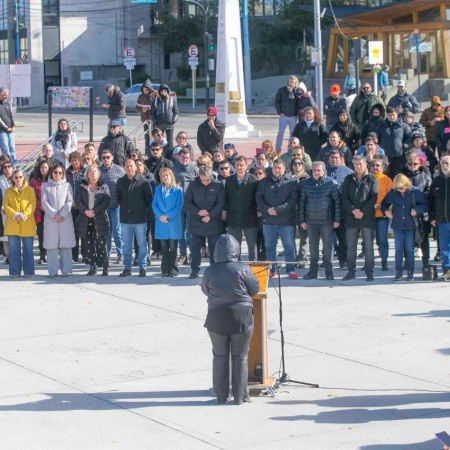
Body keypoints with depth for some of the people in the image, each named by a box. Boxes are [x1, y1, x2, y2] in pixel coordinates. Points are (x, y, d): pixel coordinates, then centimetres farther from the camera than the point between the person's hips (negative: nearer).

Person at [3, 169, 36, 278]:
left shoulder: (30, 190, 7)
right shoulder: (8, 191, 12)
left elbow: (32, 204, -3)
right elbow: (5, 205, 3)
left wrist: (24, 215, -17)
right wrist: (14, 214, -14)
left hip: (27, 225, -2)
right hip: (12, 225, 2)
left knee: (27, 249, 0)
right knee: (14, 249, 1)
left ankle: (28, 271, 7)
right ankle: (15, 272, 6)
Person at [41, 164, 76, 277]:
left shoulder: (67, 185, 11)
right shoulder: (46, 186, 10)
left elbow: (69, 201, 2)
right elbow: (44, 202, 1)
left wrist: (62, 214, -11)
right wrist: (54, 214, -11)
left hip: (65, 219, 0)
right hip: (50, 218, 0)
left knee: (66, 245, -2)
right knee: (52, 245, -3)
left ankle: (65, 270, 1)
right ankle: (52, 271, -2)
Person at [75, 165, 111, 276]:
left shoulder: (103, 186, 5)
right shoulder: (82, 187, 10)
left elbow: (106, 201, -5)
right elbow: (77, 200, 1)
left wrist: (94, 211, -14)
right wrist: (85, 211, -15)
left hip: (100, 219, -3)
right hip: (86, 219, 3)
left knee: (101, 244, -5)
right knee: (89, 244, 5)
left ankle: (105, 268, 0)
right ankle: (92, 267, 12)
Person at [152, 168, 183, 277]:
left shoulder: (177, 189, 1)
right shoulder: (158, 189, 11)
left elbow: (179, 206, -5)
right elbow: (154, 204, 6)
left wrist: (167, 216, -13)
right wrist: (160, 216, -10)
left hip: (173, 222, -3)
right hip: (161, 223, 3)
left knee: (173, 247, 0)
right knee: (164, 248, 6)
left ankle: (173, 270, 4)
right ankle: (165, 270, 10)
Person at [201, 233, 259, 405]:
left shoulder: (210, 271, -3)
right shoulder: (243, 268, -9)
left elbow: (205, 290, 10)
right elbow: (255, 289, -2)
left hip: (217, 318, 1)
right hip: (241, 316, -1)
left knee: (220, 356, 12)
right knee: (240, 357, 8)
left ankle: (221, 396, 15)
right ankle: (239, 396, 11)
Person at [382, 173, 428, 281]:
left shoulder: (415, 191, -8)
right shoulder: (392, 193, -1)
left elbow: (425, 205, -2)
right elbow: (384, 203, 14)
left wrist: (417, 209, -17)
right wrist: (385, 211, -5)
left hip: (410, 225, -2)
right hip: (397, 225, 2)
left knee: (409, 249, 3)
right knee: (398, 249, 4)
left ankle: (410, 273, 10)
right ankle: (398, 273, 10)